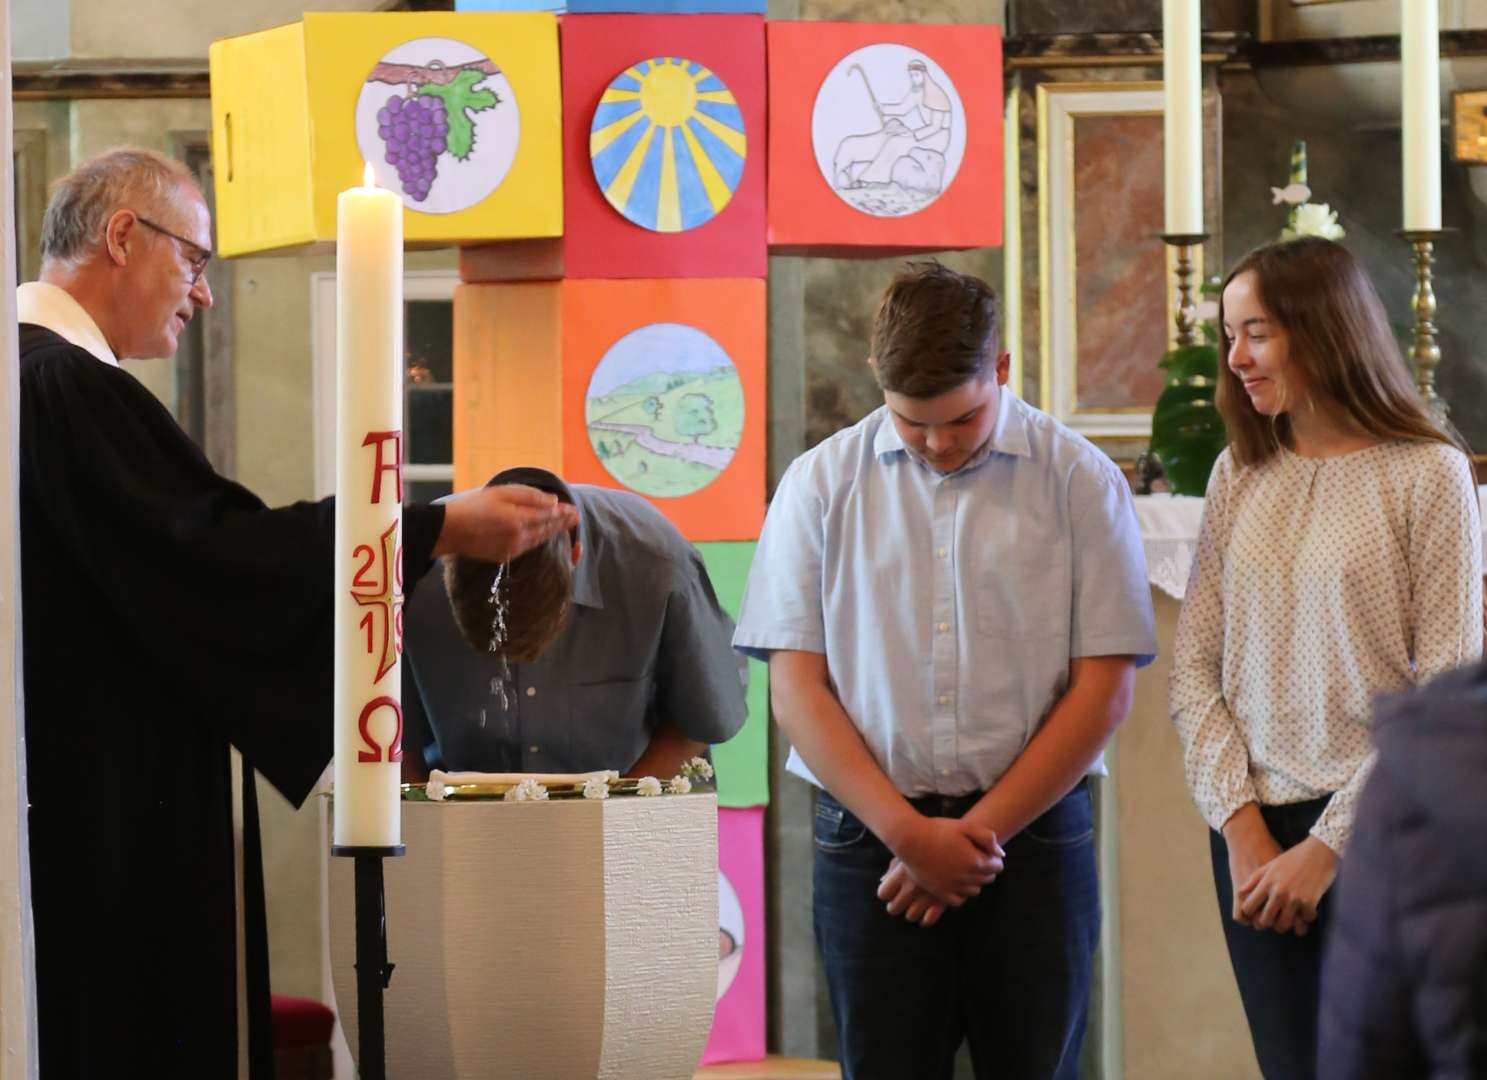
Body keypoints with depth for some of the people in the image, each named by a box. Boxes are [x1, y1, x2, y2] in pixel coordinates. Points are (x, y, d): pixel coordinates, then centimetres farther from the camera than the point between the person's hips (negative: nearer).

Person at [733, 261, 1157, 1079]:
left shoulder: (1080, 482, 2)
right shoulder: (821, 484, 5)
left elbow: (1103, 691, -1)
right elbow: (797, 689, 1)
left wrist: (978, 830, -6)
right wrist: (909, 832, -8)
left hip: (1034, 833, -1)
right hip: (870, 842, 1)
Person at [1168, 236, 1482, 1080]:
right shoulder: (1240, 476, 8)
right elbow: (1195, 668, 5)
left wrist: (1328, 845, -13)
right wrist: (1240, 826, -7)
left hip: (1377, 836, -4)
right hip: (1257, 831, 4)